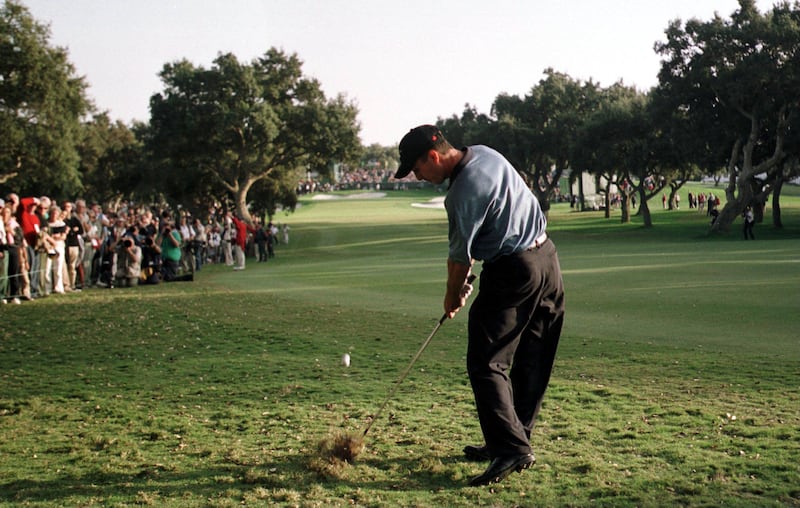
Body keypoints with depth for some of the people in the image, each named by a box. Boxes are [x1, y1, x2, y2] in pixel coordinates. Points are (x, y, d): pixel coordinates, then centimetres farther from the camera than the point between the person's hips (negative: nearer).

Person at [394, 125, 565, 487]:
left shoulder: (463, 193, -21)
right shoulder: (485, 154, 7)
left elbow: (460, 256, -8)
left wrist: (453, 295, 9)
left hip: (512, 273, -10)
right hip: (547, 257, 10)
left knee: (486, 363, -7)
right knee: (532, 362, 12)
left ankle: (511, 449, -14)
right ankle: (514, 439, 21)